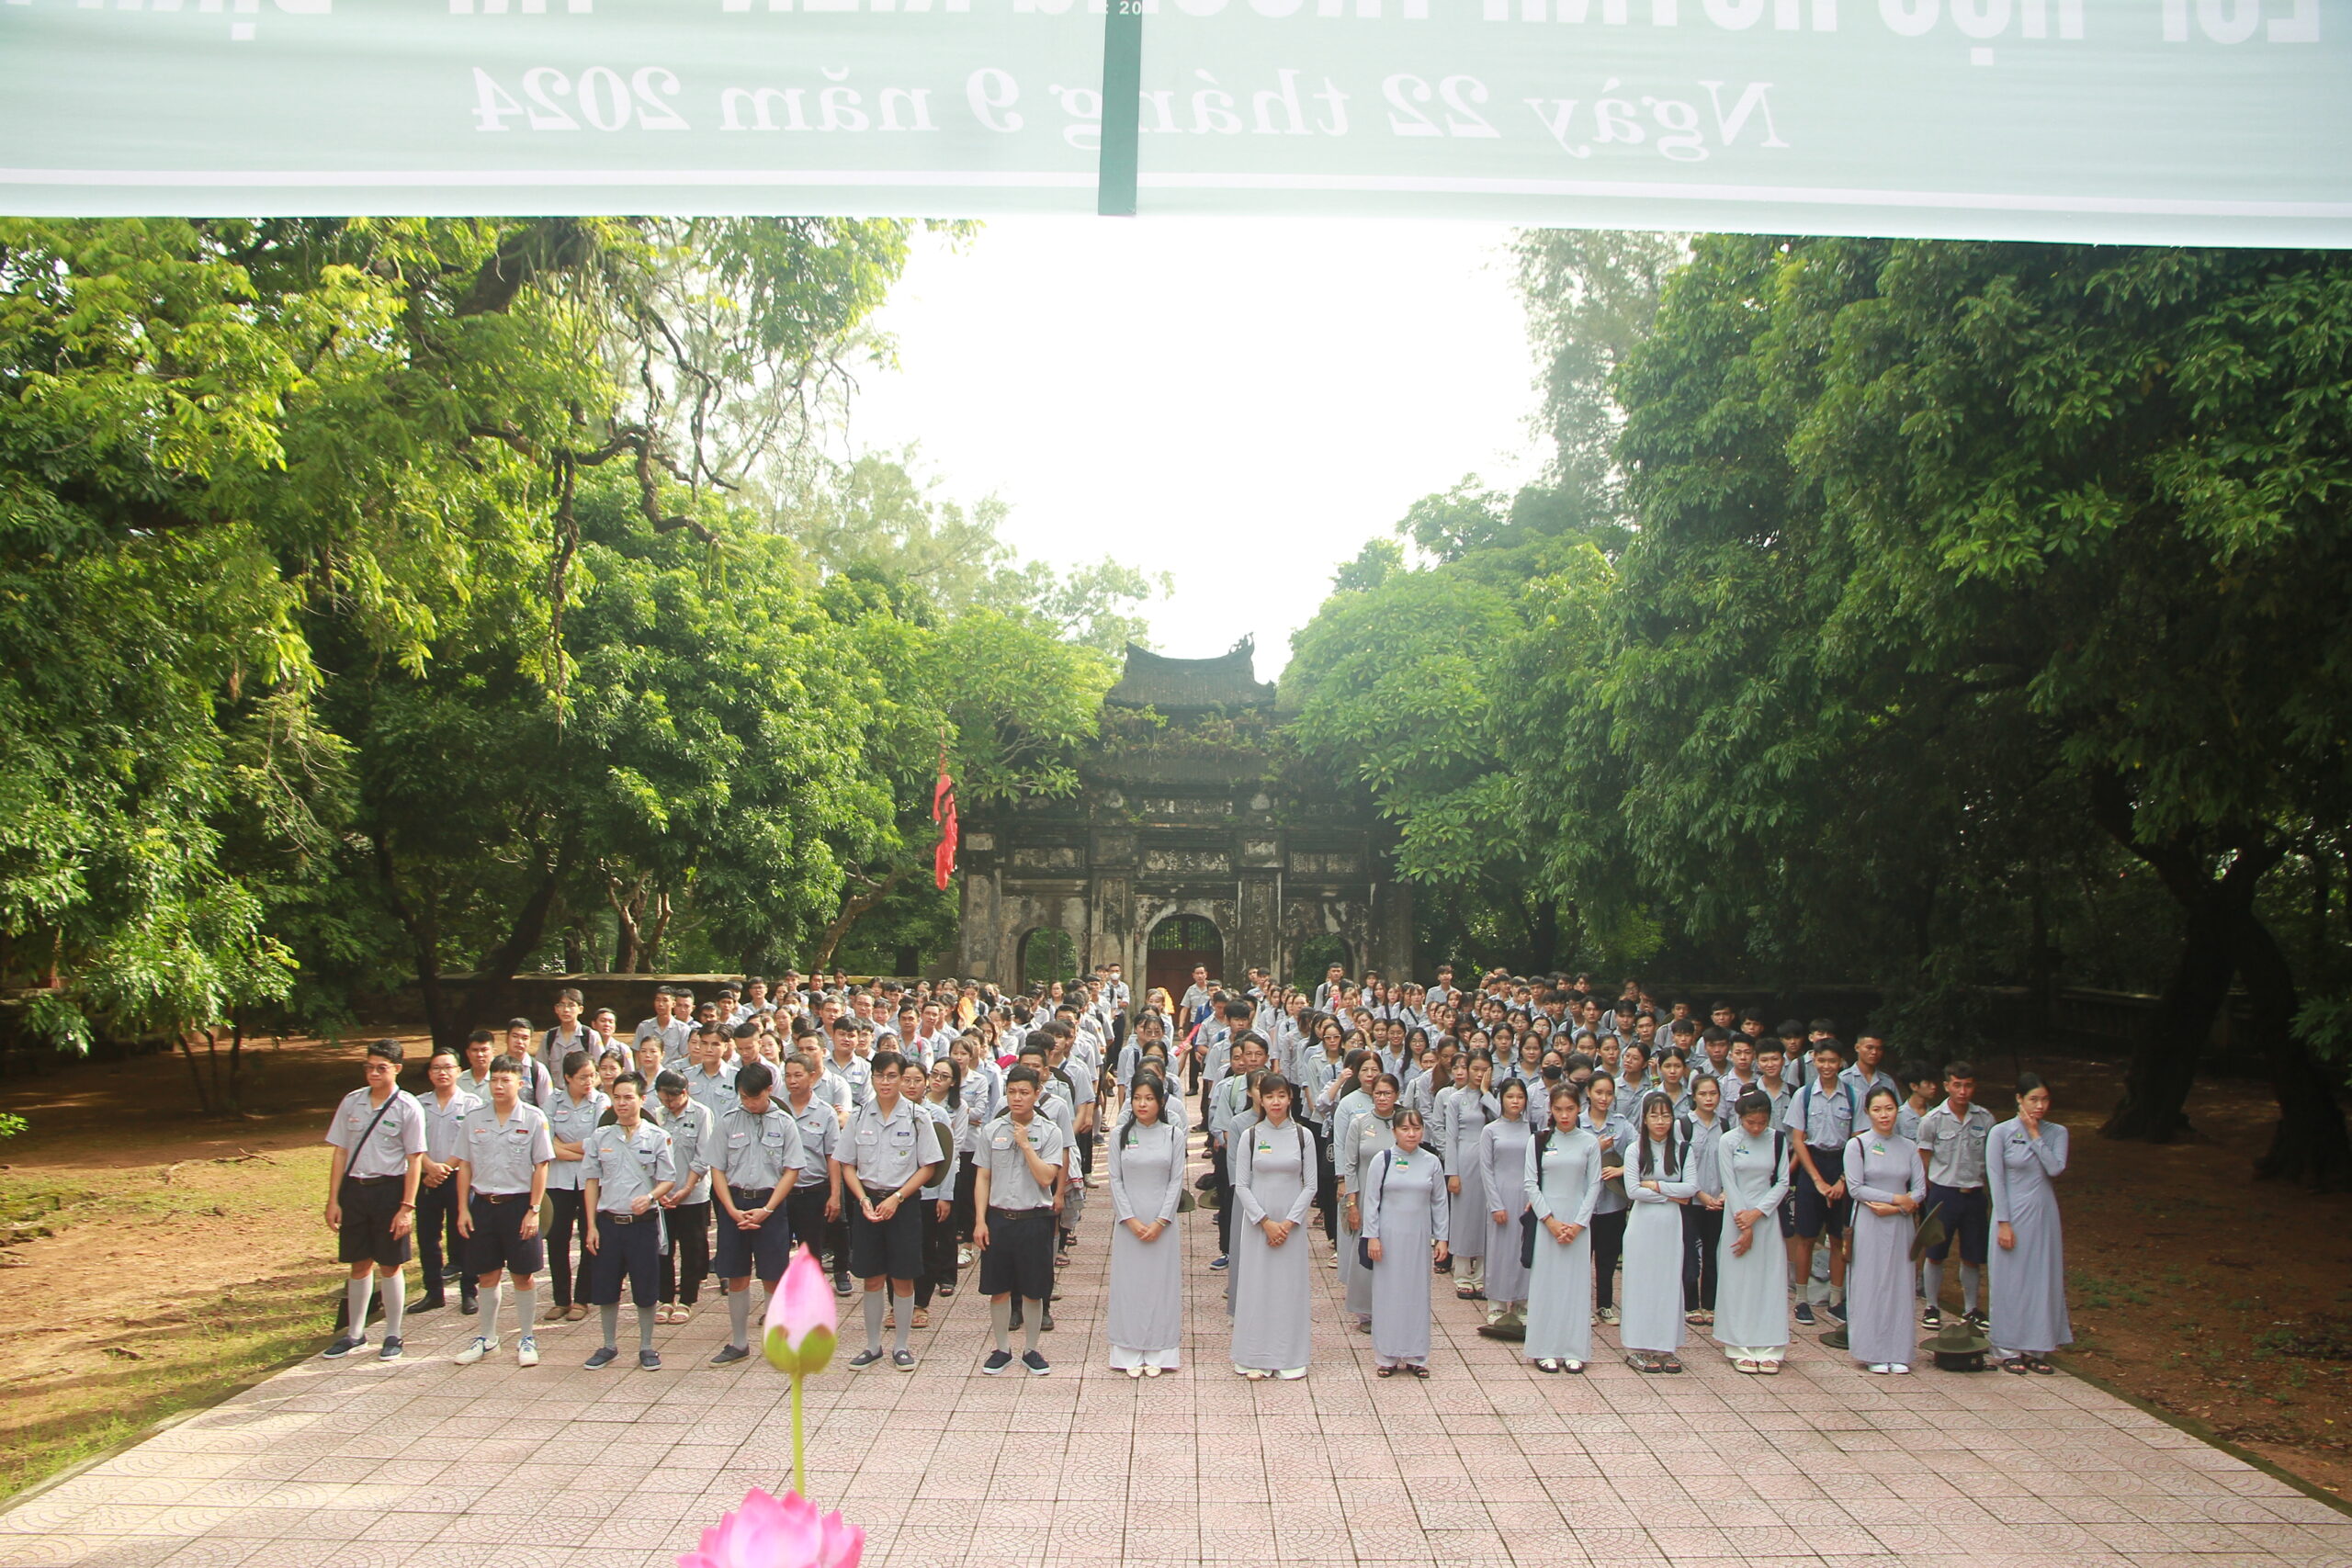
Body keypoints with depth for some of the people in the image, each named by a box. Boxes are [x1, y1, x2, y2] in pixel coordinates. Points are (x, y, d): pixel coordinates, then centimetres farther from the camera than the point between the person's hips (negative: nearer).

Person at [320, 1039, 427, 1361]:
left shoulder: (408, 1108, -6)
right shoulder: (352, 1102, 4)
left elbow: (414, 1160, -7)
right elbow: (340, 1152, 8)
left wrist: (407, 1207, -11)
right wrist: (333, 1200, 4)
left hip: (389, 1189, -3)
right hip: (353, 1189, 3)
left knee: (389, 1266, 4)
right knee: (359, 1264, 12)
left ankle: (393, 1337, 17)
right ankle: (354, 1334, 24)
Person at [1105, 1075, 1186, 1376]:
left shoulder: (1173, 1136, 0)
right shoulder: (1120, 1135, 1)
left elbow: (1176, 1181, -1)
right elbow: (1115, 1180, -1)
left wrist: (1161, 1222, -10)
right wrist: (1131, 1220, -10)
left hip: (1162, 1223, 0)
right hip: (1128, 1223, 0)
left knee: (1161, 1283, 3)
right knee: (1128, 1284, 3)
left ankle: (1158, 1353, 11)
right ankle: (1130, 1353, 10)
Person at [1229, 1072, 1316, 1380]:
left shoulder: (1303, 1135, 1)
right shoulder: (1249, 1135, 0)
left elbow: (1310, 1185, 0)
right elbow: (1241, 1185, -1)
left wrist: (1288, 1223, -9)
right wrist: (1266, 1222, -10)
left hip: (1292, 1224, 0)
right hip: (1257, 1223, 0)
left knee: (1290, 1287, 3)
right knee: (1256, 1286, 1)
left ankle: (1289, 1358, 11)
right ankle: (1255, 1358, 9)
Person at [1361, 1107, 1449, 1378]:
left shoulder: (1432, 1162, 3)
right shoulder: (1383, 1160, -3)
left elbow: (1439, 1202, 7)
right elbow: (1371, 1200, -2)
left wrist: (1441, 1238, 4)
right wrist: (1372, 1236, -6)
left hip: (1419, 1238, 2)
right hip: (1388, 1235, -2)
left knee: (1418, 1293, 6)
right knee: (1387, 1292, 3)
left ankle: (1415, 1356, 16)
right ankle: (1386, 1356, 12)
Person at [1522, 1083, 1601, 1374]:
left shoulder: (1589, 1142, 2)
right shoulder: (1538, 1141, 1)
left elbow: (1594, 1185, 1)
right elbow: (1530, 1183, -1)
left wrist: (1578, 1224, -8)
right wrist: (1550, 1221, -9)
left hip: (1578, 1221, 0)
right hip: (1545, 1218, 0)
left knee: (1576, 1282, 2)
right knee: (1545, 1282, 1)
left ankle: (1574, 1351, 8)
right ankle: (1544, 1350, 7)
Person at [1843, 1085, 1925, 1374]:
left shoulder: (1908, 1147, 8)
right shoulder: (1857, 1144, -2)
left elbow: (1919, 1189, 2)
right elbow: (1855, 1188, -9)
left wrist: (1894, 1207, -13)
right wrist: (1897, 1198, -12)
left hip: (1900, 1224, 3)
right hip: (1868, 1225, -3)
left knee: (1899, 1285, 3)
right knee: (1870, 1285, -2)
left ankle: (1898, 1352, 8)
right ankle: (1873, 1352, 5)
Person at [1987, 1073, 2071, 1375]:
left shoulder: (2056, 1132, 4)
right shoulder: (2001, 1133, -7)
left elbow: (2056, 1169, -12)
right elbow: (1996, 1179, -9)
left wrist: (2035, 1135, -12)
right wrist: (2003, 1223, -13)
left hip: (2044, 1215, 4)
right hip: (2013, 1215, -4)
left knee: (2044, 1280, 7)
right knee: (2011, 1281, 2)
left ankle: (2037, 1349, 17)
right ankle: (2008, 1350, 12)